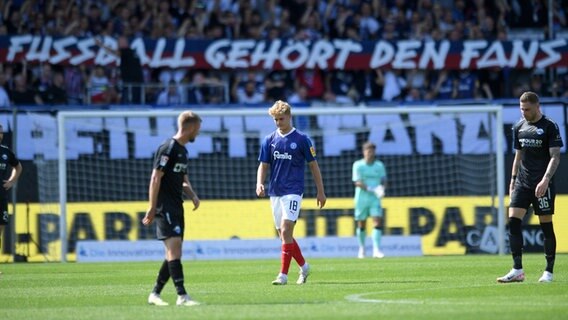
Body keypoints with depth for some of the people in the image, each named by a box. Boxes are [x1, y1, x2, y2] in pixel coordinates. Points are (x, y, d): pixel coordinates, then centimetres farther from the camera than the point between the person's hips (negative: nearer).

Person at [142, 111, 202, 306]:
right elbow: (156, 178, -15)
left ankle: (155, 293, 16)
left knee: (174, 253, 9)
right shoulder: (168, 148, -12)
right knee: (174, 245, -16)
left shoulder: (182, 150, 17)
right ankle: (182, 296, -22)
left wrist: (193, 195, 6)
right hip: (165, 207, -10)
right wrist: (152, 208, -17)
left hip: (176, 208, 10)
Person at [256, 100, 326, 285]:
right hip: (275, 192, 5)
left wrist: (320, 191, 3)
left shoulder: (301, 139, -2)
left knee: (286, 230, -17)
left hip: (293, 191, -5)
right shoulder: (269, 140, 8)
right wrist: (259, 183, -9)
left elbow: (313, 165, 3)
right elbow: (263, 165, 10)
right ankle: (303, 266, 28)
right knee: (283, 234, 9)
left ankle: (283, 274, -17)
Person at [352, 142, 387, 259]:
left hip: (375, 199, 2)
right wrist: (371, 189, -24)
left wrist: (382, 188, -14)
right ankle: (362, 248, 26)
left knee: (377, 222, -13)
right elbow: (357, 182, -13)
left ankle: (376, 249, -18)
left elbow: (383, 180, 10)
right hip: (361, 198, -2)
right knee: (361, 224, 7)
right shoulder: (358, 165, -5)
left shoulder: (379, 165, 6)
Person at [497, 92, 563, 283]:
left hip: (542, 185, -5)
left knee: (546, 226, -1)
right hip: (522, 183, 5)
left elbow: (555, 157, -10)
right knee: (513, 221, -8)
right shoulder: (519, 127, 12)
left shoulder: (550, 127, -6)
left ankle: (549, 272, 8)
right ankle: (517, 270, -7)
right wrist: (513, 180, 14)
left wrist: (545, 180, -21)